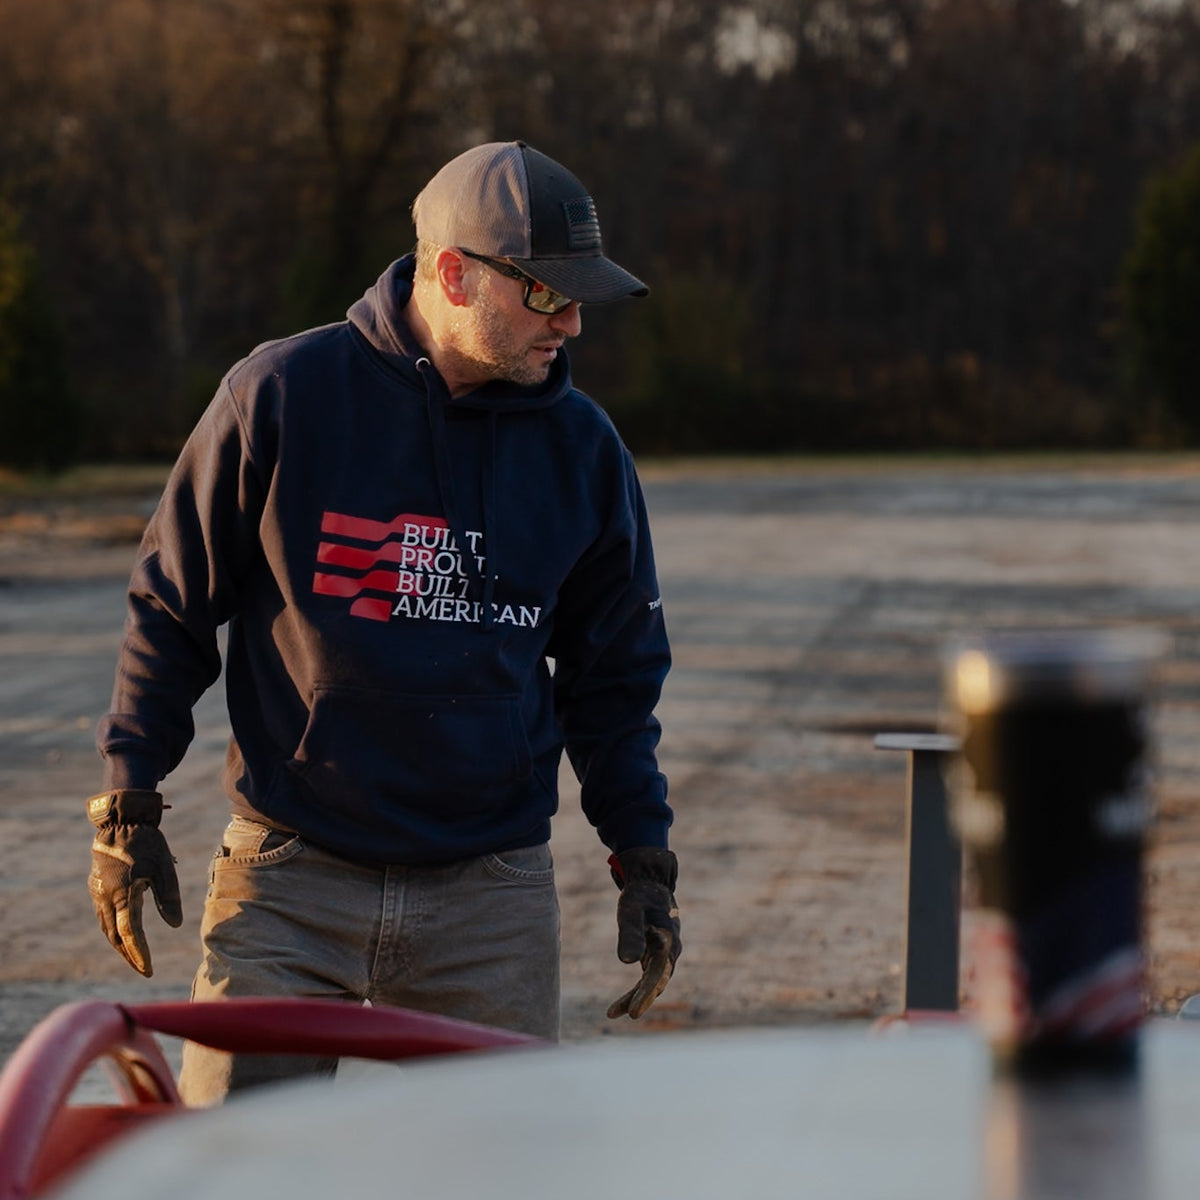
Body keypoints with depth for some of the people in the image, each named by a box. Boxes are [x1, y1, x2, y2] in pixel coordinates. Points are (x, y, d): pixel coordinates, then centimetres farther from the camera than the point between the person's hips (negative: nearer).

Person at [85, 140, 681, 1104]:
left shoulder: (582, 448, 4)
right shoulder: (281, 395, -5)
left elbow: (614, 674, 15)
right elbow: (170, 608, 4)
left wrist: (644, 860, 10)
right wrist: (128, 804, 1)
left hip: (494, 895, 2)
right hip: (290, 880, -2)